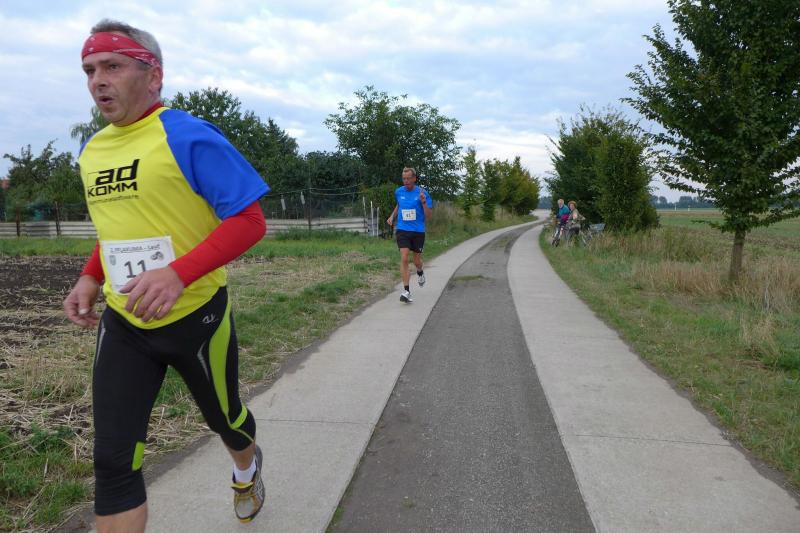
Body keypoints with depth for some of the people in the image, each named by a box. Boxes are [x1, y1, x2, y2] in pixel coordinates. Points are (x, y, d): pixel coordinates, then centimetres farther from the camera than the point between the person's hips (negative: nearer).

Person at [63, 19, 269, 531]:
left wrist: (179, 273, -30)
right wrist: (91, 278, 7)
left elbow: (250, 220, -20)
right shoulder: (91, 151, 7)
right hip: (123, 323, 5)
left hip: (195, 316, -5)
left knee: (224, 417, 19)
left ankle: (247, 469, 53)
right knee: (113, 458, 1)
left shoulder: (188, 137, -15)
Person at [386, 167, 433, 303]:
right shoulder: (399, 192, 3)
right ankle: (406, 291, -12)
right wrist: (392, 216, 13)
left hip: (418, 231, -1)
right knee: (404, 259, -13)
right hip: (402, 230, 1)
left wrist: (423, 202, -23)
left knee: (417, 261, 10)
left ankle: (420, 273, 47)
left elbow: (428, 216, -8)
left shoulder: (422, 193, -7)